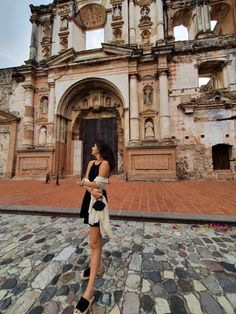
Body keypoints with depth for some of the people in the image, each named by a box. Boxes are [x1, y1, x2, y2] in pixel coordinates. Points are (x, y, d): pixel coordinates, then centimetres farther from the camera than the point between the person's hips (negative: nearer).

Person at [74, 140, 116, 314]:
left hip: (98, 201, -8)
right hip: (89, 199, 8)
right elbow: (86, 182, 1)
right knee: (96, 235, 23)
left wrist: (84, 183, -3)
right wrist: (92, 190, -20)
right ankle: (97, 266, 43)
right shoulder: (91, 163, 10)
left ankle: (90, 291, 8)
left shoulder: (105, 164, -15)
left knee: (94, 243, -4)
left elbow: (98, 185, -20)